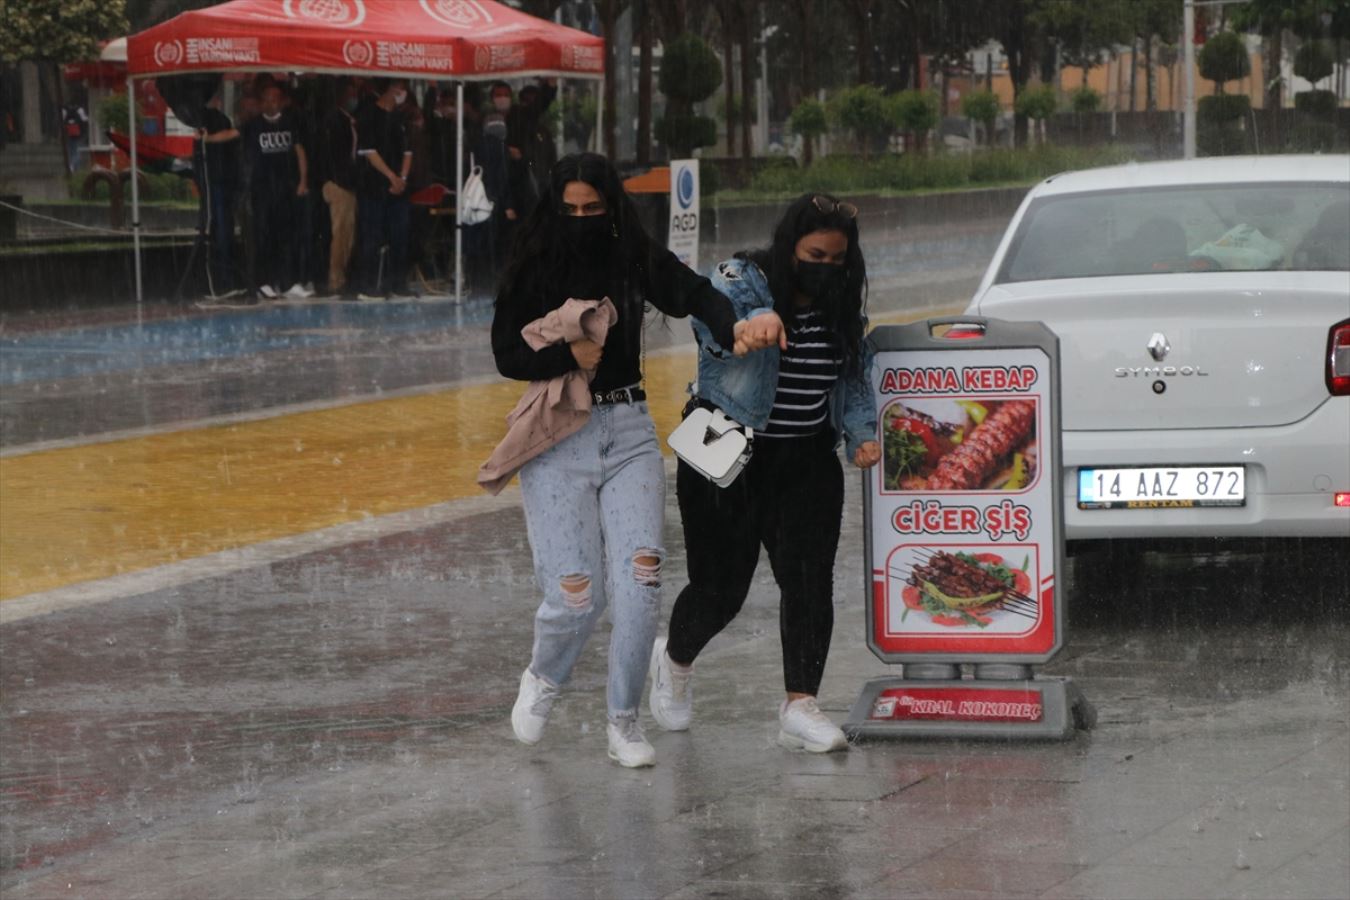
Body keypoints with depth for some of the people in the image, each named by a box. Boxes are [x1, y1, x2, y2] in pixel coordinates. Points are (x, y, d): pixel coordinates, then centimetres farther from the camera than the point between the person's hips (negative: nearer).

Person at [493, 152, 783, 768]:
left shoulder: (635, 259, 2)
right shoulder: (533, 269, -1)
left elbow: (694, 293, -13)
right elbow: (507, 355, -2)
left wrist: (732, 329, -34)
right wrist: (568, 356, -20)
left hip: (628, 433, 2)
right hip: (557, 438, -2)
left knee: (639, 575, -12)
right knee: (577, 594, -9)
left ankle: (623, 722, 3)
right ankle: (543, 678, 26)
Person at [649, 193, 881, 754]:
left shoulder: (841, 308, 7)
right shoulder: (740, 282, -12)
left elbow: (853, 381, 17)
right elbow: (710, 325, -33)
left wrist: (861, 434, -2)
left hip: (808, 465, 4)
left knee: (809, 577, -11)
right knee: (721, 586, 2)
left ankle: (800, 707, -9)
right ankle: (674, 660, 34)